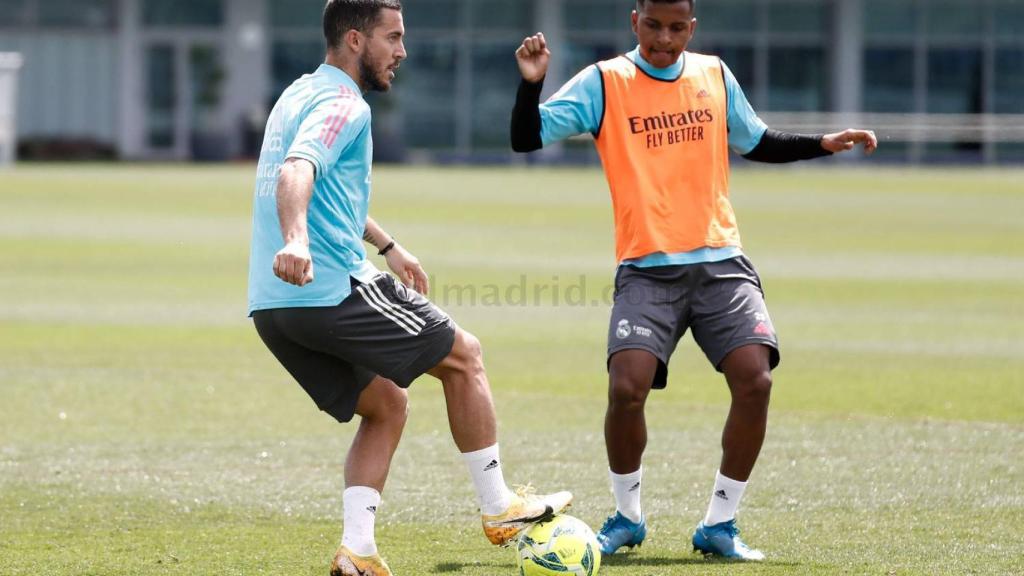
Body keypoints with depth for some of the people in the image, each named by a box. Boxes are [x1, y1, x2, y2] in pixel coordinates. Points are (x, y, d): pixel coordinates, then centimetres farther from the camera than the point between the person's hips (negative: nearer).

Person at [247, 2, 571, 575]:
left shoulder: (300, 96, 22)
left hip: (273, 307, 9)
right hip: (332, 288, -9)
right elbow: (296, 172, -30)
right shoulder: (341, 104, -10)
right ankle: (498, 507, 12)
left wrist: (388, 246, 48)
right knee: (464, 355, 6)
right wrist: (295, 242, -48)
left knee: (386, 404, 18)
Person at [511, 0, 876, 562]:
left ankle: (719, 524, 0)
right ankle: (626, 517, 5)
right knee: (627, 386, -21)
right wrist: (531, 82, -21)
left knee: (754, 378, -16)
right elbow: (526, 137, -5)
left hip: (720, 262, 3)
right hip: (647, 268, -3)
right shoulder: (603, 83, 0)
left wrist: (823, 144, 13)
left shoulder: (715, 76, 11)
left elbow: (756, 142, 25)